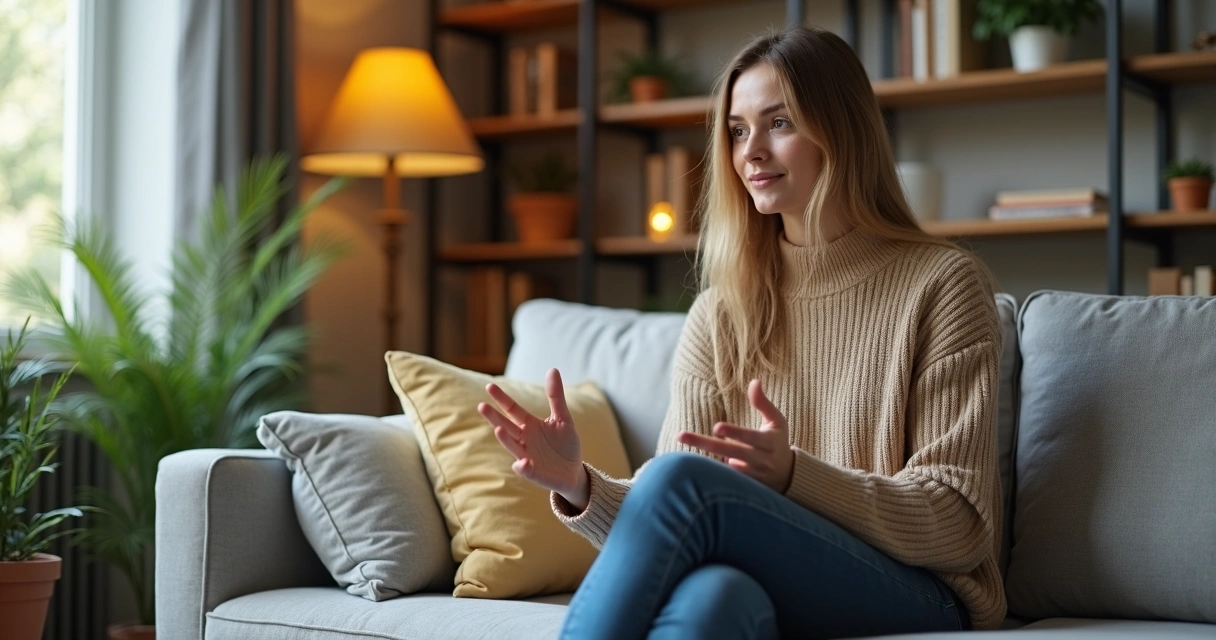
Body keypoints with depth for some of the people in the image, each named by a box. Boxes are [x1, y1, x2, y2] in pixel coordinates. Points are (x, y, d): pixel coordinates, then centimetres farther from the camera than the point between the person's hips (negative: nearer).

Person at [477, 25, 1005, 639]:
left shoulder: (942, 284, -1)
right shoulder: (720, 313, 10)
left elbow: (960, 525, -6)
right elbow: (667, 528, 2)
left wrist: (792, 475, -22)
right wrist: (580, 486, -20)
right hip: (767, 588, 3)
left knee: (683, 477, -30)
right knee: (710, 588, -37)